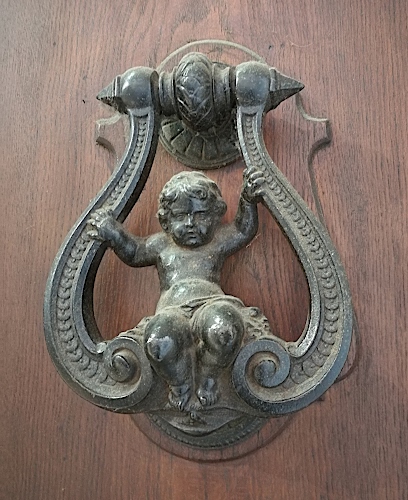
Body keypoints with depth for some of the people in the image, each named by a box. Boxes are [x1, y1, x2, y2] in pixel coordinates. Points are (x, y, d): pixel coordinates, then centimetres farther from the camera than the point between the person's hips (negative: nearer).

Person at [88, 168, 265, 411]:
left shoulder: (218, 240, 27)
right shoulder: (161, 244, 29)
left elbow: (245, 230, 29)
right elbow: (133, 253, 39)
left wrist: (249, 201, 16)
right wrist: (114, 234, 25)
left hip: (211, 303, 0)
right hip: (172, 311, 0)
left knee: (223, 327, -40)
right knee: (159, 340, -38)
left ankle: (208, 376, -5)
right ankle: (181, 385, -3)